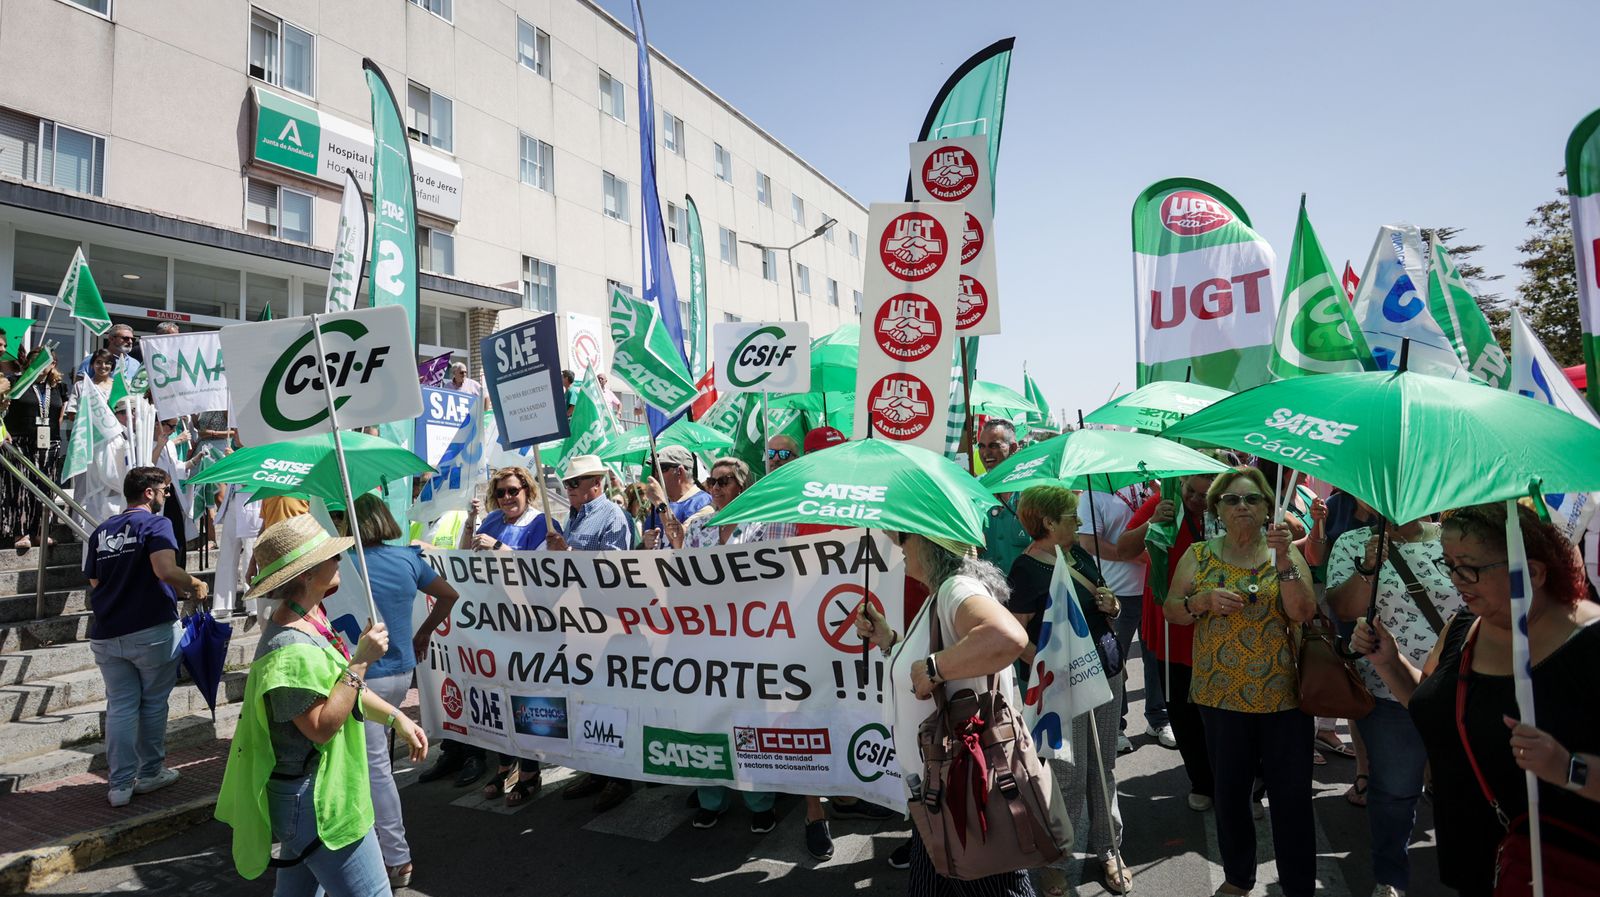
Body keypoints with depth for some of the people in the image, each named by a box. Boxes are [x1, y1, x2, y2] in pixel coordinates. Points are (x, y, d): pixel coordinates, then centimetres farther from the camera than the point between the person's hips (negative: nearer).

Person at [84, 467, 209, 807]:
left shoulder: (101, 531, 11)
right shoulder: (155, 524, -9)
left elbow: (94, 582, 15)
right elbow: (165, 570, -24)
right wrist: (194, 585, -7)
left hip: (107, 635, 5)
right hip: (152, 631, -5)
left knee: (120, 707, 9)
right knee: (153, 703, 10)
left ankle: (120, 785, 11)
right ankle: (150, 773, 21)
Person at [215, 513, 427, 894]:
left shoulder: (311, 619, 4)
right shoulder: (290, 649, -26)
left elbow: (340, 687, 16)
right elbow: (321, 726, -25)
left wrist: (397, 717, 13)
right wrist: (360, 661, -26)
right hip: (313, 801, -10)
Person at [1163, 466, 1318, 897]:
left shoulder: (1286, 553, 0)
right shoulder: (1199, 555, 3)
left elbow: (1303, 612, -13)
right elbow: (1171, 610, 2)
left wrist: (1283, 558, -23)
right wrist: (1204, 600, -16)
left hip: (1283, 695, -1)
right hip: (1221, 695, 2)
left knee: (1292, 797, 5)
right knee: (1230, 793, 14)